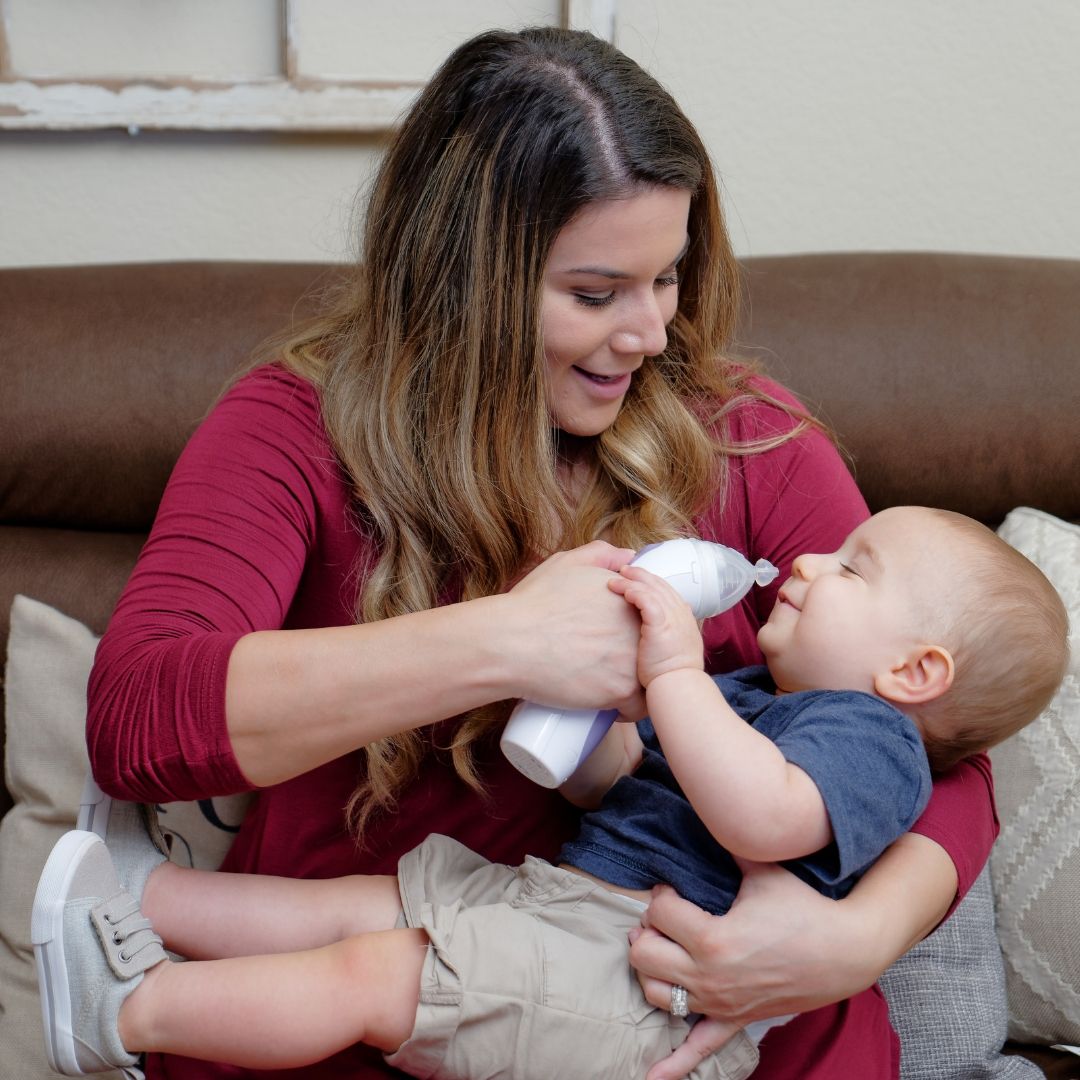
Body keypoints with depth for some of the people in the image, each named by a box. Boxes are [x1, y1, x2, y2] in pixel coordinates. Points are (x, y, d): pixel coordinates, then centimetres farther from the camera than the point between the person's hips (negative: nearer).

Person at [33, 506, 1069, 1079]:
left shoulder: (870, 738, -8)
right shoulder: (745, 699, 24)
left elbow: (763, 816, -31)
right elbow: (607, 779, 18)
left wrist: (675, 671, -29)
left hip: (639, 990, -9)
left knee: (370, 974, -12)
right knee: (358, 902, 6)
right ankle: (142, 895, 14)